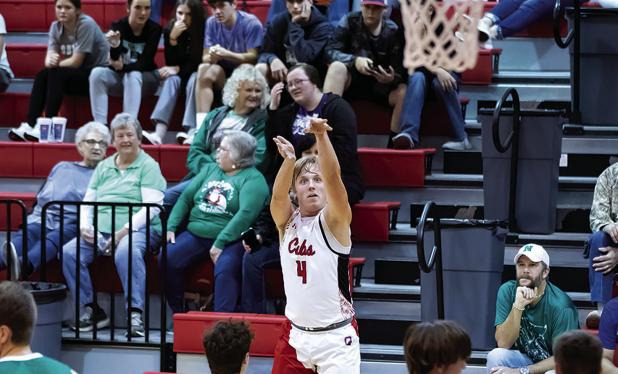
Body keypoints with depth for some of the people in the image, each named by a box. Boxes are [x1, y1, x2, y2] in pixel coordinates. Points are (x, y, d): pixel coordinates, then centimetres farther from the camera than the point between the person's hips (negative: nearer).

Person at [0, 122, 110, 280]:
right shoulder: (61, 167, 32)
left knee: (54, 237, -38)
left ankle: (25, 265, -68)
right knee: (25, 234, -31)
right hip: (43, 218, 4)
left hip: (72, 224, -4)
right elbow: (41, 198, 30)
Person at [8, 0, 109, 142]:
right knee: (42, 75, -14)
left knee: (56, 74, -27)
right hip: (78, 75, 7)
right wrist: (50, 62, -30)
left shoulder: (86, 24, -19)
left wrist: (55, 63, -12)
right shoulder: (56, 27, 2)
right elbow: (49, 58, -7)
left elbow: (76, 62, -20)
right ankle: (29, 126, -20)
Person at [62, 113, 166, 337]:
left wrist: (123, 231, -18)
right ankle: (90, 310, -14)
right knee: (69, 252, -21)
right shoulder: (103, 167, 23)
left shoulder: (148, 166, 5)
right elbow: (87, 202, 22)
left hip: (138, 229, -5)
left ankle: (135, 313, -39)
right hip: (99, 231, 5)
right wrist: (85, 226, 0)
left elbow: (151, 208, -7)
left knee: (127, 252, -40)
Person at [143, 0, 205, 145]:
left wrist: (179, 69, -24)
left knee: (195, 79, -35)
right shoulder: (170, 29, -9)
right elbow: (170, 62, -11)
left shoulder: (205, 29, -18)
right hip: (180, 75, 2)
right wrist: (173, 38, -25)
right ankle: (159, 134, -49)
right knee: (172, 79, -30)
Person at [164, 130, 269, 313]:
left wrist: (220, 243, -22)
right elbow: (186, 198, 16)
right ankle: (178, 315, -7)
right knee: (167, 258, -18)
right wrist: (171, 228, 1)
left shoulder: (253, 179, -2)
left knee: (225, 270, -34)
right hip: (195, 235, 6)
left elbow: (246, 213, -16)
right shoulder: (209, 169, 20)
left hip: (231, 240, -6)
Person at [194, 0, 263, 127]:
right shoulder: (211, 23, -2)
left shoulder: (251, 23, -15)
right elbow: (205, 58, -4)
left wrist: (226, 54, -35)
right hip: (224, 69, 4)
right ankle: (201, 125, -35)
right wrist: (212, 57, -31)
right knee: (203, 69, -26)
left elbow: (253, 57, -19)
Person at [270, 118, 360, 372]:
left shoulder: (333, 222, -6)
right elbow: (278, 195, -18)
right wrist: (289, 161, -37)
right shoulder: (286, 221, 4)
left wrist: (321, 135, -39)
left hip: (335, 337, -4)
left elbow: (333, 178, -23)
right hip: (296, 334, 4)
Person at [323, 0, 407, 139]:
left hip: (381, 85, 1)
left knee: (405, 92, -28)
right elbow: (330, 51, -16)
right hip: (351, 79, 0)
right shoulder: (350, 21, -7)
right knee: (337, 67, -32)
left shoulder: (393, 31, -6)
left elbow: (400, 70, -9)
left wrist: (392, 78, -34)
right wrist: (354, 60, -34)